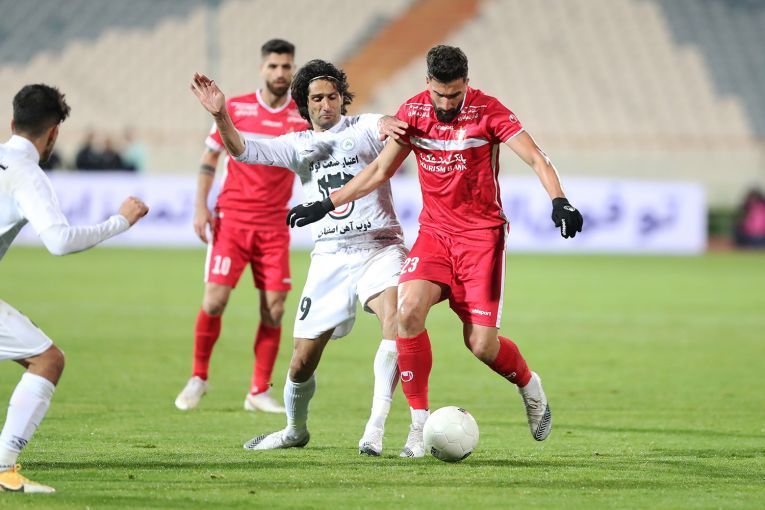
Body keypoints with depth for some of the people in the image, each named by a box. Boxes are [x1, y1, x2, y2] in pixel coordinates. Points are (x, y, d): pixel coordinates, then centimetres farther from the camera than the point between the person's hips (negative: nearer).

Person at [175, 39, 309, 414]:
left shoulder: (303, 117, 2)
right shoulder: (235, 109, 1)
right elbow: (209, 157, 8)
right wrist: (201, 206, 0)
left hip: (275, 224, 1)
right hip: (232, 218, -1)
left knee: (273, 309, -3)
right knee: (214, 301, -9)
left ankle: (259, 391, 9)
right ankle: (198, 377, 11)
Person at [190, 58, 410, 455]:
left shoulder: (363, 128, 3)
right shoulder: (298, 146, 12)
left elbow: (387, 126, -19)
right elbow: (243, 151, 2)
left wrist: (388, 124, -44)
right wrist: (221, 116, -16)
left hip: (379, 247, -3)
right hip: (330, 255, 3)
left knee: (395, 318, -31)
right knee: (303, 360, 3)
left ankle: (375, 429, -28)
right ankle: (295, 429, 31)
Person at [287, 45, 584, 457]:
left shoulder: (488, 111, -12)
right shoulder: (413, 112, -1)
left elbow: (537, 159, -17)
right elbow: (380, 171, 10)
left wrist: (559, 201, -35)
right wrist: (326, 205, 7)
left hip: (482, 233, -3)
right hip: (434, 232, 3)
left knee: (481, 343, -9)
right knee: (409, 309, -23)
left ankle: (531, 388, 26)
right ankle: (419, 423, -13)